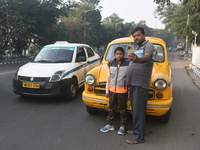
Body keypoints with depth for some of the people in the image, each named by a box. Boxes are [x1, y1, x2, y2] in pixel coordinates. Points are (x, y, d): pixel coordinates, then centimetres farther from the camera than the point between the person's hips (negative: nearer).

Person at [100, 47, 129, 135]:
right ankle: (110, 125, 26)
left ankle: (122, 126, 20)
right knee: (111, 108, 13)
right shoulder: (111, 65, 4)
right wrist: (107, 91, 10)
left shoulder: (127, 65, -5)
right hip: (112, 90, 4)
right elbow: (108, 79, 10)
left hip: (122, 91, -3)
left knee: (122, 109, 7)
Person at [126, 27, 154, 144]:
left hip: (141, 84, -9)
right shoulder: (137, 48, 23)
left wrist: (138, 59, -49)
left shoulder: (148, 45, -5)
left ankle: (139, 137, 0)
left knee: (138, 110, -7)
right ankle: (136, 130, 28)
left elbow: (147, 56, -31)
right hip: (133, 82, 9)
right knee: (135, 109, 15)